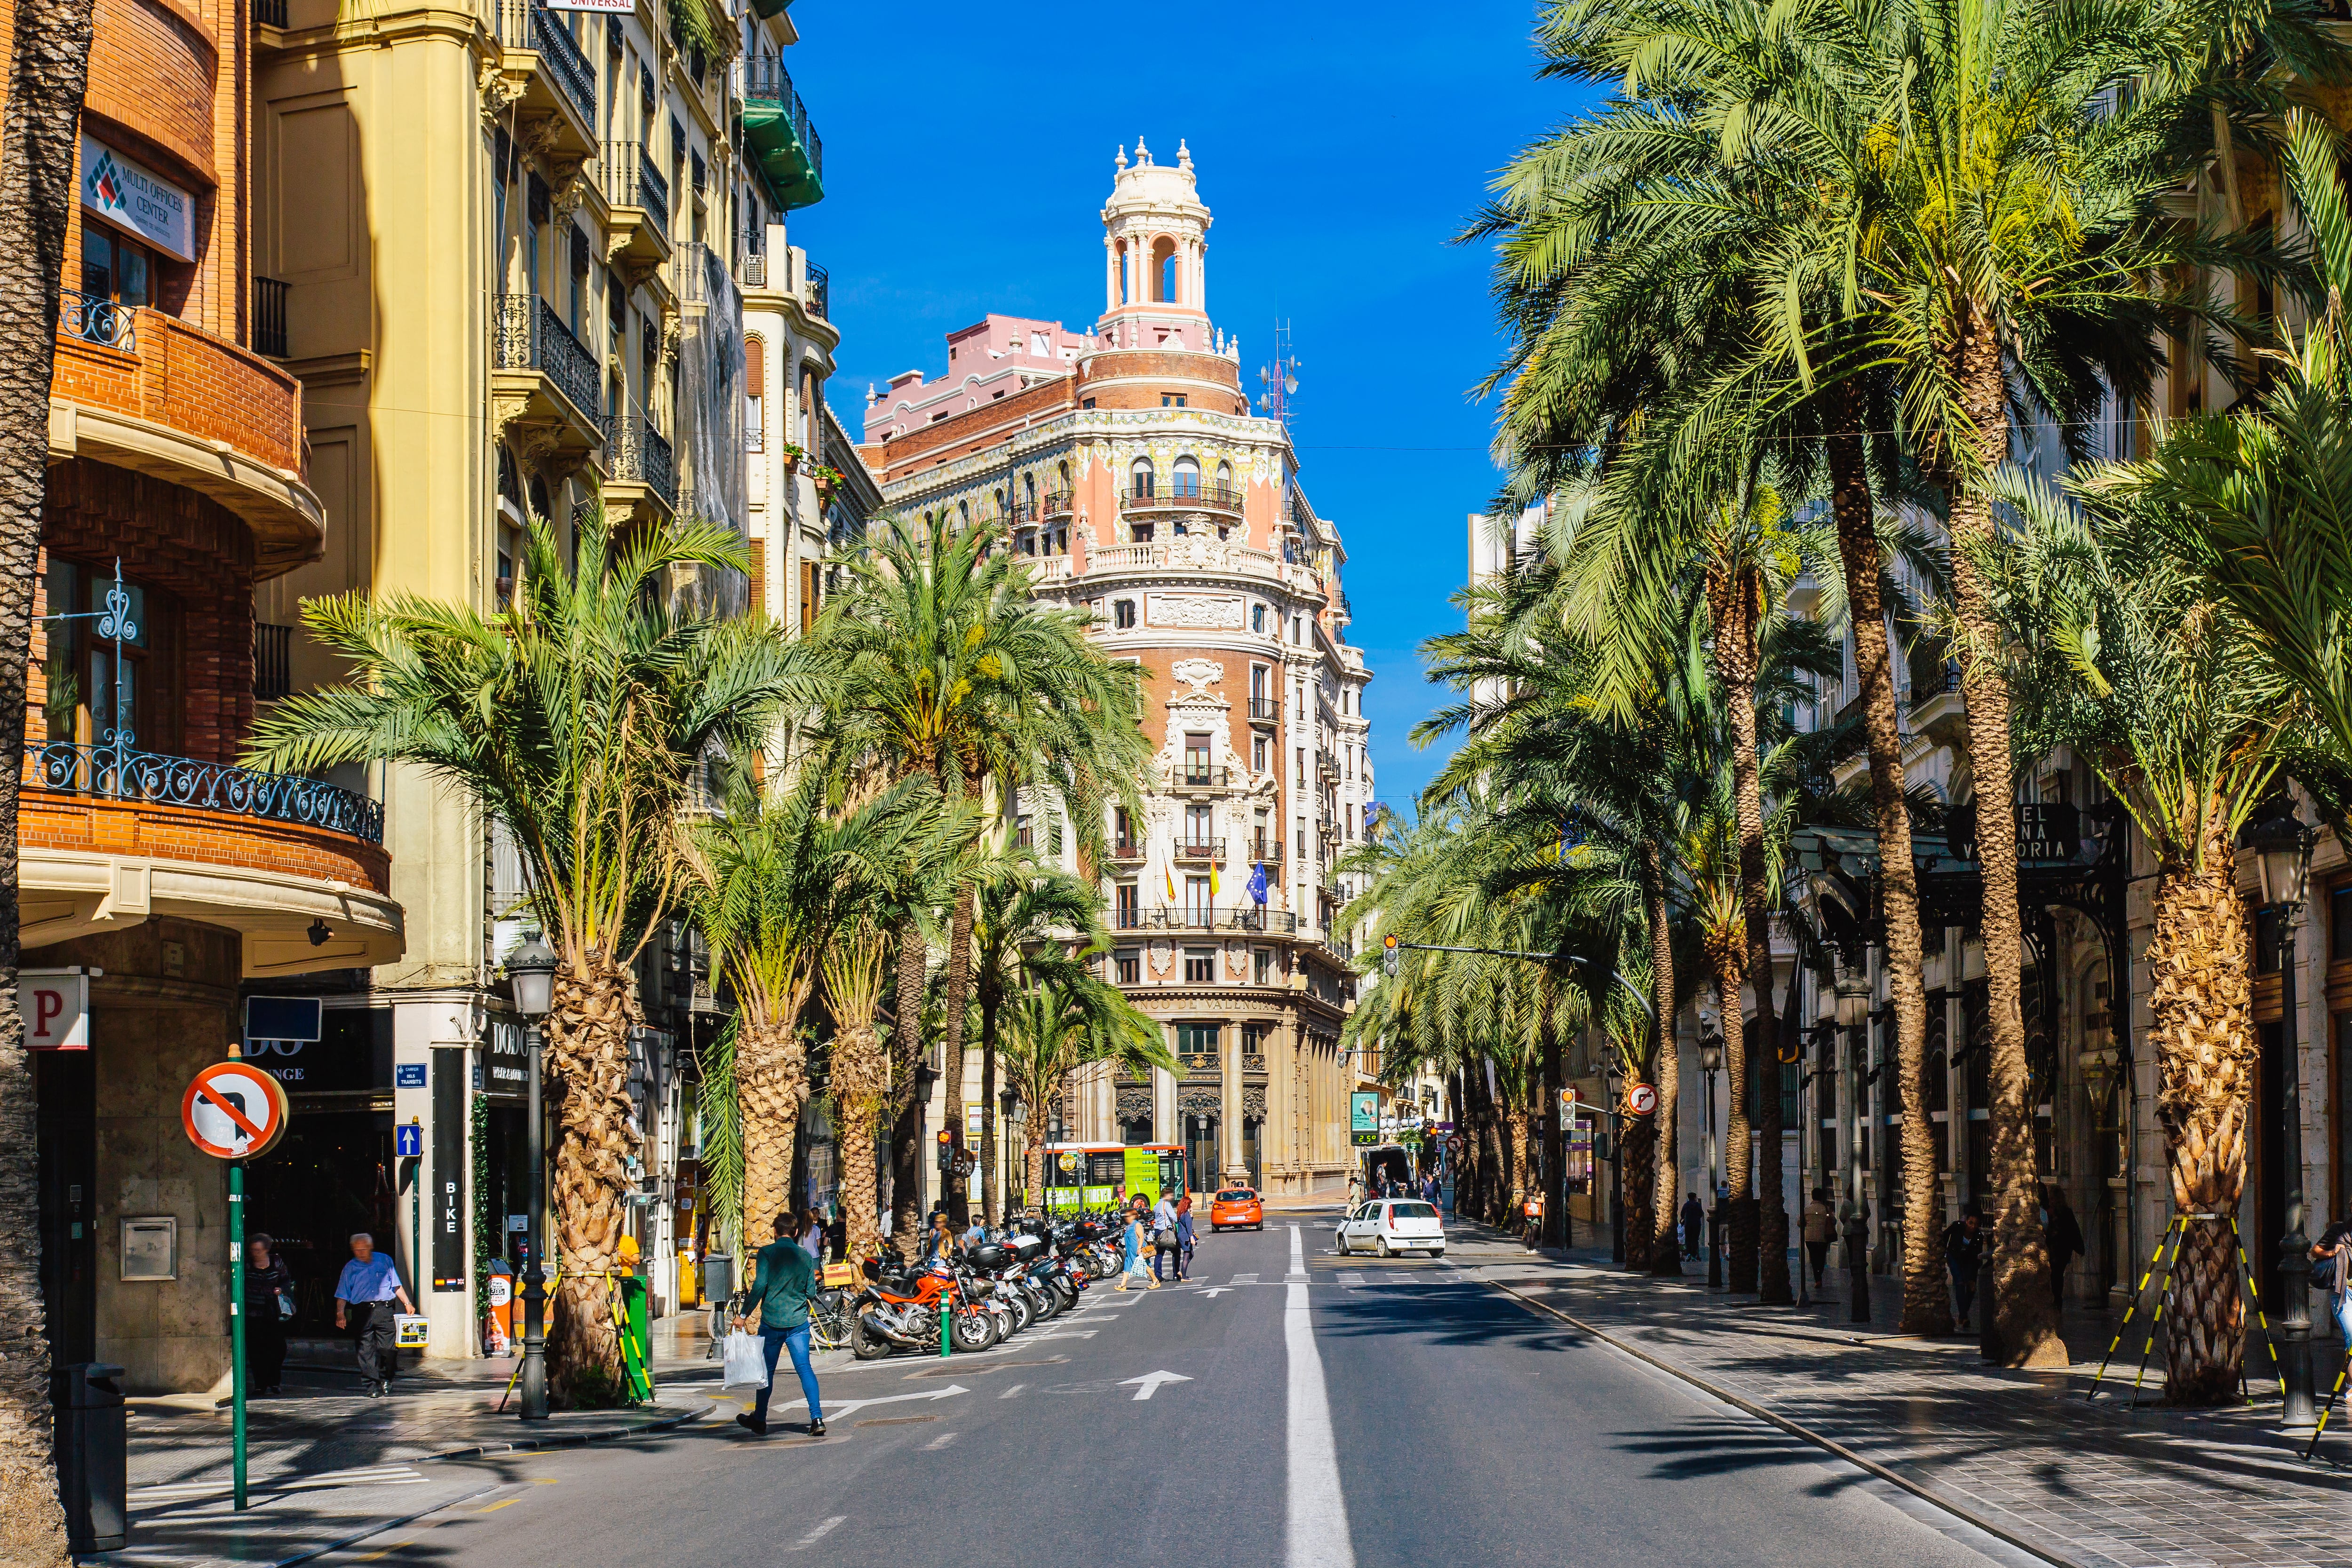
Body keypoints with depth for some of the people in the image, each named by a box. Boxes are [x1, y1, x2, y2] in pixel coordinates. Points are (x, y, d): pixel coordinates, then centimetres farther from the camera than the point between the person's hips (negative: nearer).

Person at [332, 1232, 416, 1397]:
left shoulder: (384, 1261, 12)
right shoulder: (350, 1268, 11)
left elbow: (397, 1286, 17)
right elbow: (342, 1295, 8)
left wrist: (407, 1303, 11)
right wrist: (340, 1314, -5)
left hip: (384, 1310, 0)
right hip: (362, 1312, 0)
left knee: (389, 1347, -5)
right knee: (366, 1350, -4)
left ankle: (385, 1379, 15)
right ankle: (373, 1386, -2)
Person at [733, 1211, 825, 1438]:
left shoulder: (767, 1253, -6)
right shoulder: (805, 1256, 3)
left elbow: (759, 1286, -14)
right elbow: (811, 1292, 5)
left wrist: (744, 1315, -7)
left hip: (772, 1319, -2)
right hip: (798, 1321, 2)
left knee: (767, 1370, 9)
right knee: (805, 1368, 0)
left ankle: (759, 1421, 21)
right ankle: (817, 1418, -13)